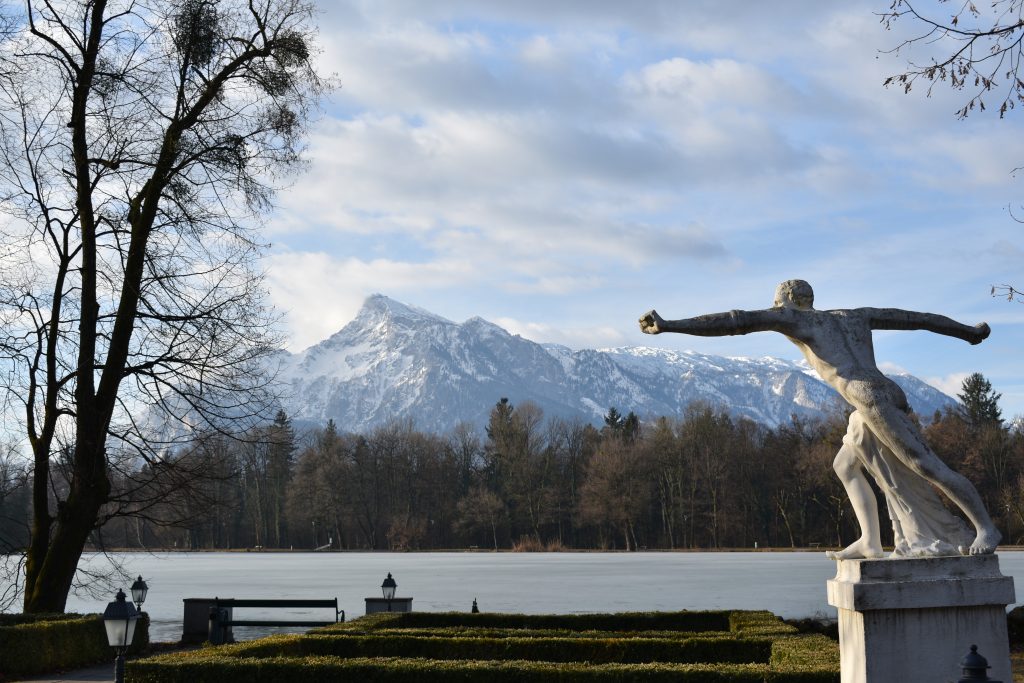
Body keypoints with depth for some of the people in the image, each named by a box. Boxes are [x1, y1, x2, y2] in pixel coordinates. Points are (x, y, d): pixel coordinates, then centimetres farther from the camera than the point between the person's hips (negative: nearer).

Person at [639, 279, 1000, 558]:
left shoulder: (793, 317, 6)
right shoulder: (854, 315, 25)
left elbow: (735, 321, -3)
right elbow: (914, 318, 30)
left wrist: (668, 325, -6)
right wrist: (969, 332, 42)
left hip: (872, 400, -9)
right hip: (887, 396, 9)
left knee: (930, 467, -6)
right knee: (845, 466, 19)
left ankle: (986, 528, -3)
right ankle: (870, 540, 17)